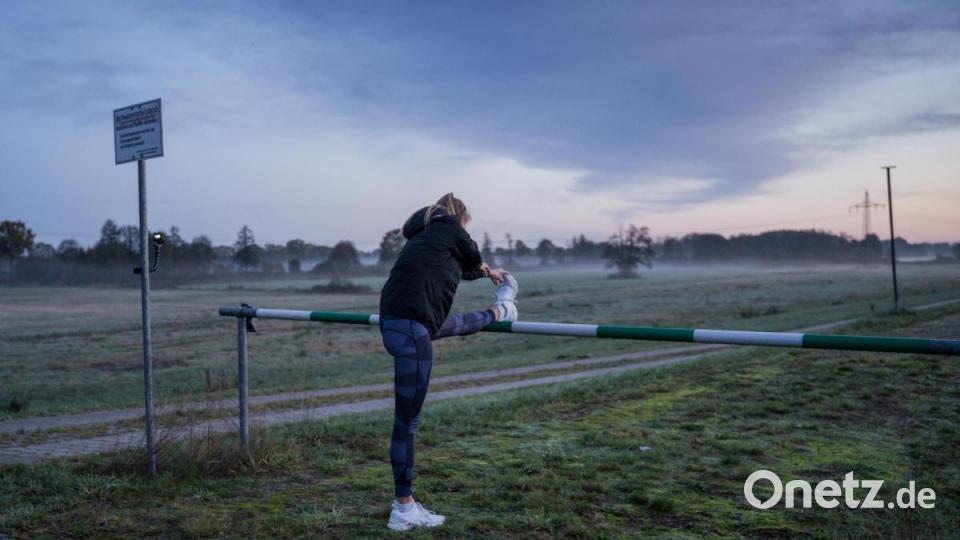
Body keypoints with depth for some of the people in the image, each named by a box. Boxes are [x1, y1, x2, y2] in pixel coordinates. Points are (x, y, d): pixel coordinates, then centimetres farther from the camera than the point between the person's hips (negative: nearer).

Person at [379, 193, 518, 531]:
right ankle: (403, 510, 4)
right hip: (410, 329, -9)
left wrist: (486, 273, 55)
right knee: (407, 420, -3)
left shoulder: (425, 235, 21)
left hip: (398, 321, 9)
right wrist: (488, 272, 43)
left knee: (456, 324, 35)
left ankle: (499, 310, 66)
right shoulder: (450, 229, 1)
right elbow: (473, 259, 19)